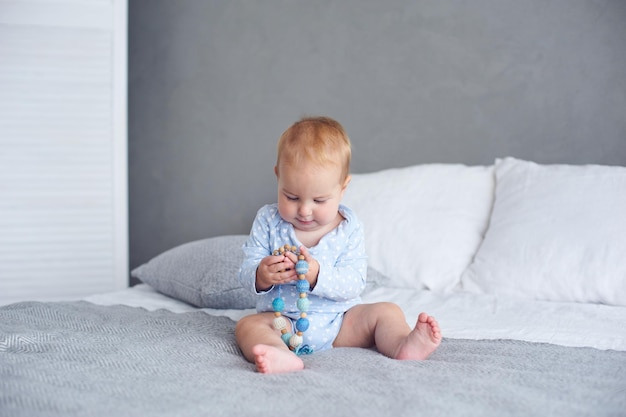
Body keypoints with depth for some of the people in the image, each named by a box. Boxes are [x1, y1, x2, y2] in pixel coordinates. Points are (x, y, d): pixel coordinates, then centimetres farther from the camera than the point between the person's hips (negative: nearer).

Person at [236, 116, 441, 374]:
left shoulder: (349, 229, -4)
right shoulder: (268, 221, -2)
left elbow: (353, 284, -14)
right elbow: (246, 273, -4)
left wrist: (318, 275, -33)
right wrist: (261, 276, -29)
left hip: (340, 322, 1)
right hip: (283, 322, -1)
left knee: (387, 312, -12)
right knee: (248, 325, -27)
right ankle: (282, 356, -56)